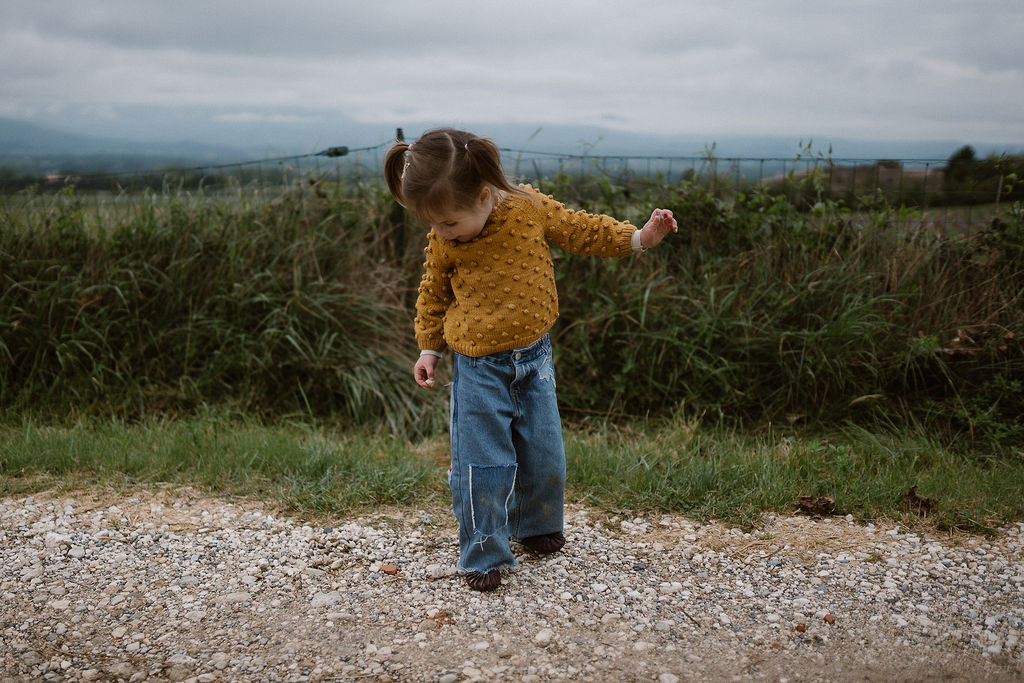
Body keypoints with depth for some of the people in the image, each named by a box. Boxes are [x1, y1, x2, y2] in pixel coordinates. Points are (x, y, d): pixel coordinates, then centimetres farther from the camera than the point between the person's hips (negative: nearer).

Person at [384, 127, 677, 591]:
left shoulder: (532, 208, -10)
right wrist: (429, 348, 8)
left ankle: (537, 526, 37)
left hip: (533, 358, 1)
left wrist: (639, 238, -3)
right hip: (478, 368, -1)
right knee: (480, 464, -2)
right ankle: (483, 556, 13)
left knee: (543, 453, 10)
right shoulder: (443, 241, -8)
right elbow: (434, 294, 8)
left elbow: (582, 231, 4)